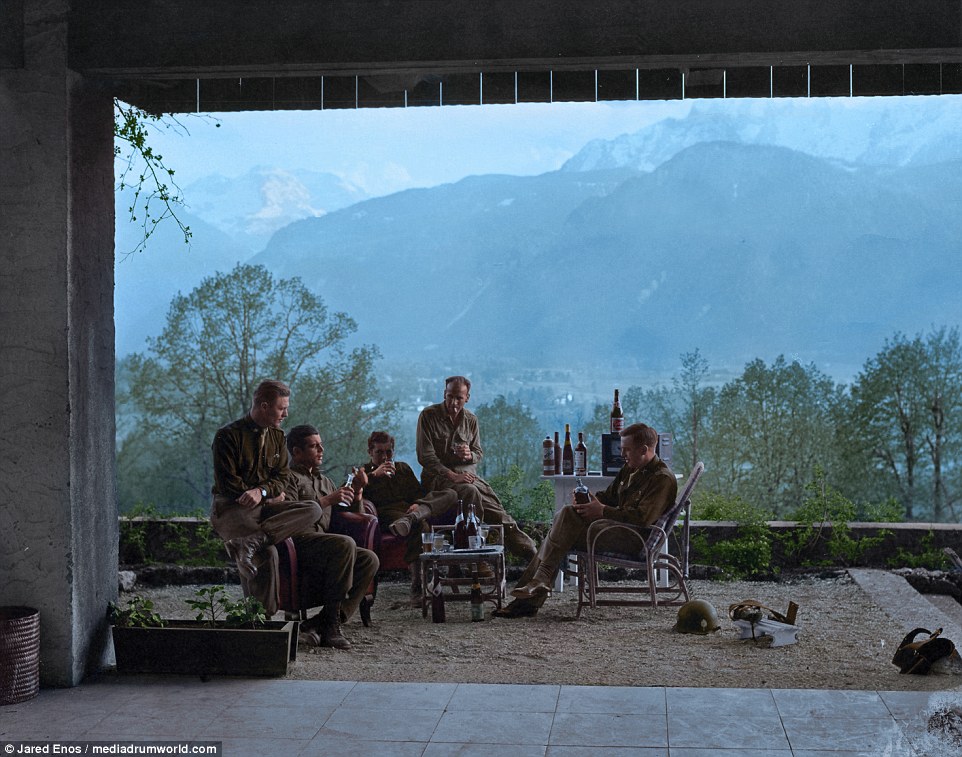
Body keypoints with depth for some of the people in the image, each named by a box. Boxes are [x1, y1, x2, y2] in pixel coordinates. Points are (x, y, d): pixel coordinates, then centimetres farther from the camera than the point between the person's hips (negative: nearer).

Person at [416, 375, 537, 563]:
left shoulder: (471, 420, 13)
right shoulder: (429, 416, -3)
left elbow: (479, 453, 17)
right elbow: (425, 456, -9)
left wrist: (470, 455, -9)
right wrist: (453, 476, -19)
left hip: (468, 474, 4)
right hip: (439, 476, -4)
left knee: (497, 510, -16)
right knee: (470, 491, -36)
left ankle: (533, 554, -23)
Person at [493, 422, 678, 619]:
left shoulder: (663, 479, -11)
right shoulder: (629, 469, 19)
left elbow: (642, 518, -22)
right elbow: (609, 496, 27)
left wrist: (602, 510, -18)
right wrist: (591, 499, 2)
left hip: (632, 539, -10)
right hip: (616, 529, 10)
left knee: (567, 514, -22)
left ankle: (540, 580, -21)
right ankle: (529, 601, -11)